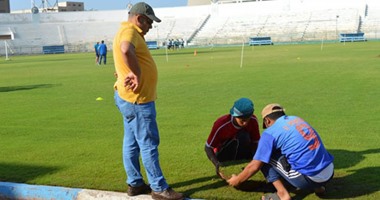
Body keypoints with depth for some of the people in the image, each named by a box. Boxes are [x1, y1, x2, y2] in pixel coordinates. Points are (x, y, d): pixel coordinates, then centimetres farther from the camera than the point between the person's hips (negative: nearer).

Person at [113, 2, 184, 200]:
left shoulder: (131, 33, 17)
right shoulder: (129, 31, -17)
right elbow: (126, 50, -40)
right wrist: (137, 74, -29)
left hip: (131, 98, 10)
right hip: (137, 99, -10)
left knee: (131, 143, 15)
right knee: (149, 144, -3)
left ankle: (134, 183, 25)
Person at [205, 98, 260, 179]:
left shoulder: (253, 120, -19)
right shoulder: (221, 124, -29)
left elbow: (255, 143, -11)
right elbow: (208, 147, -21)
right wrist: (217, 164, -38)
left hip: (241, 153, 5)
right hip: (223, 154, -5)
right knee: (242, 136, -32)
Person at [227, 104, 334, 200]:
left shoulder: (270, 133, -4)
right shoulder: (297, 119, 16)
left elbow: (254, 166, -2)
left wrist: (237, 180, 15)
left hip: (308, 179, -7)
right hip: (329, 174, 7)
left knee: (266, 156, 7)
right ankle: (317, 186, 18)